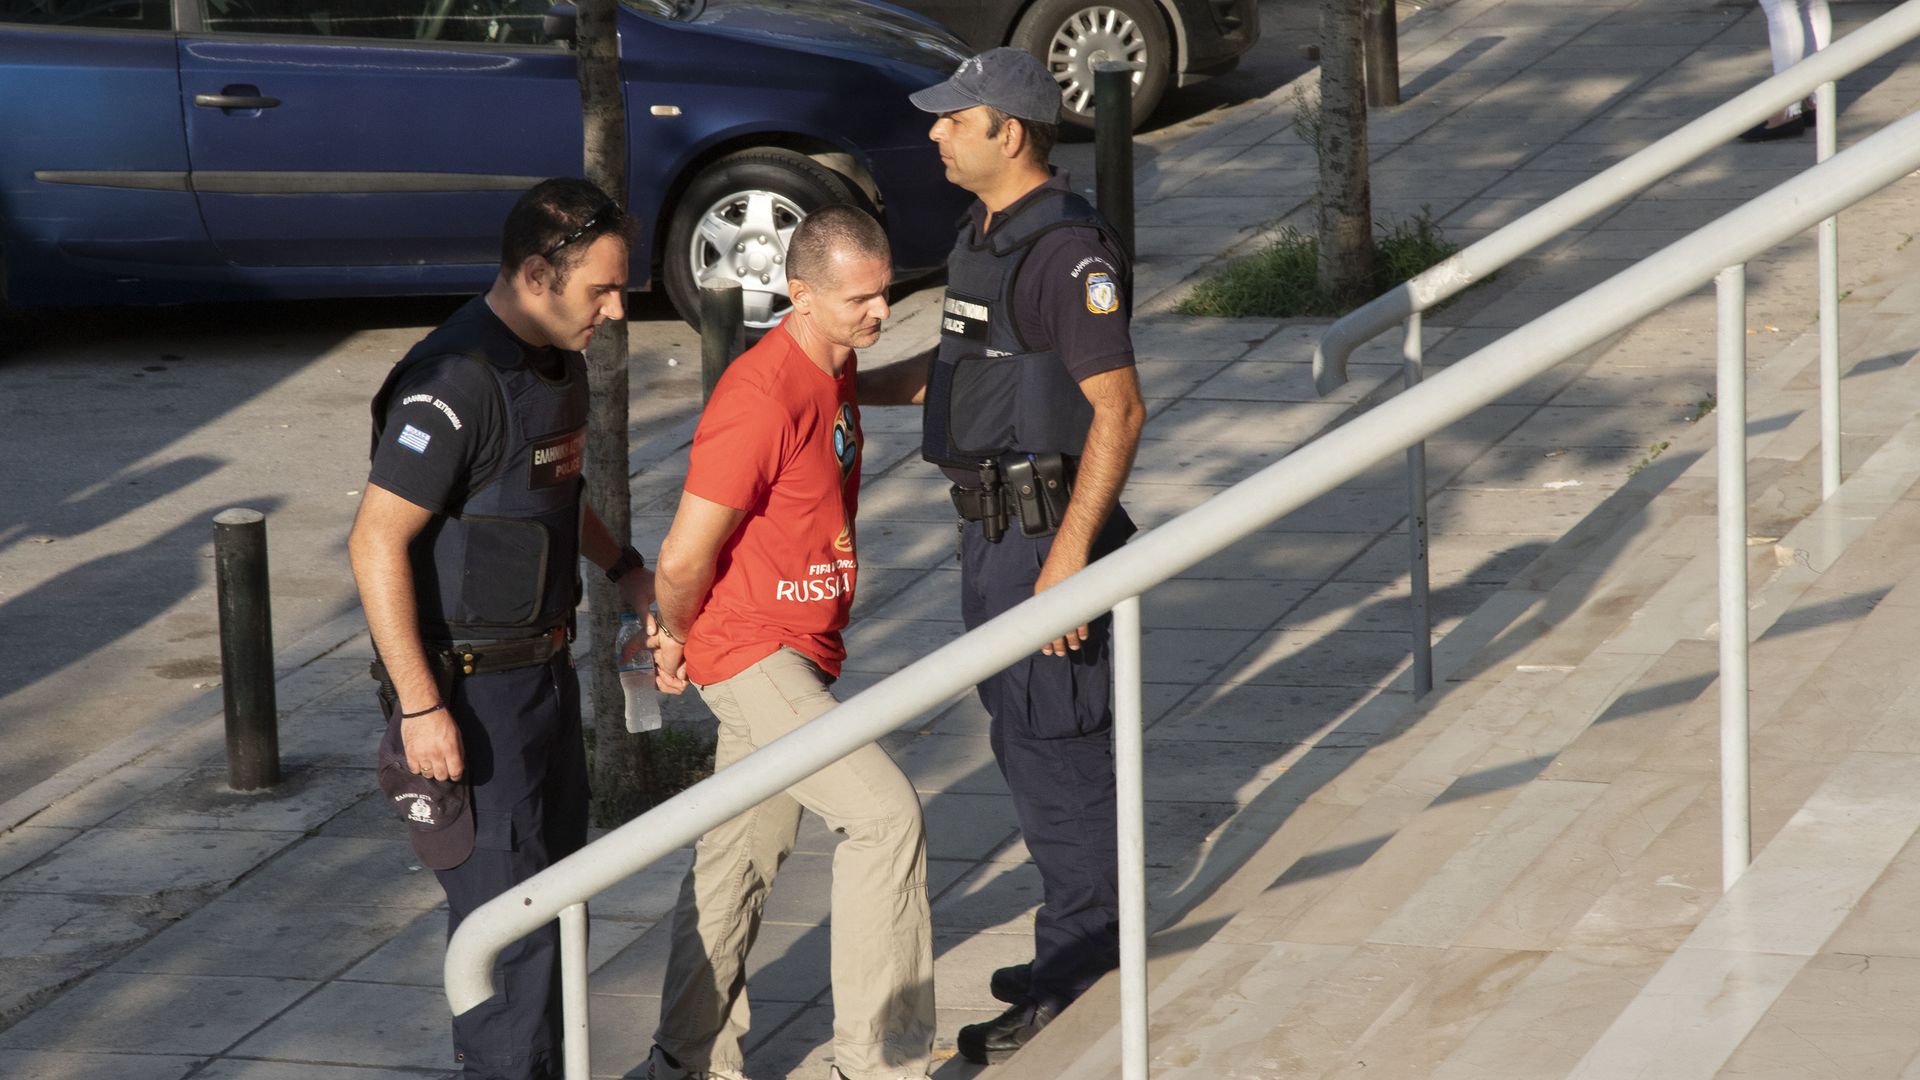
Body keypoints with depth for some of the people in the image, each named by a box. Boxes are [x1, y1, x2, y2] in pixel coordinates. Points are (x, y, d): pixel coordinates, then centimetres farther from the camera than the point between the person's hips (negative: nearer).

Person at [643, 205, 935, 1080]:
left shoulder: (835, 373, 7)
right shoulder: (762, 399, -24)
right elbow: (683, 558, -22)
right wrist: (676, 640, -5)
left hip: (801, 655, 9)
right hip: (752, 651, -9)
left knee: (740, 856, 15)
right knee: (885, 814, -16)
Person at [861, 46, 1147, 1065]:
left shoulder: (1069, 251, -20)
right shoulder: (983, 236, 10)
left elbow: (1119, 410, -22)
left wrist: (1069, 556, -25)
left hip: (1046, 529, -10)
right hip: (992, 527, 10)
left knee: (1055, 749, -4)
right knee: (1027, 741, 17)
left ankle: (1074, 959, 3)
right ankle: (1084, 940, 29)